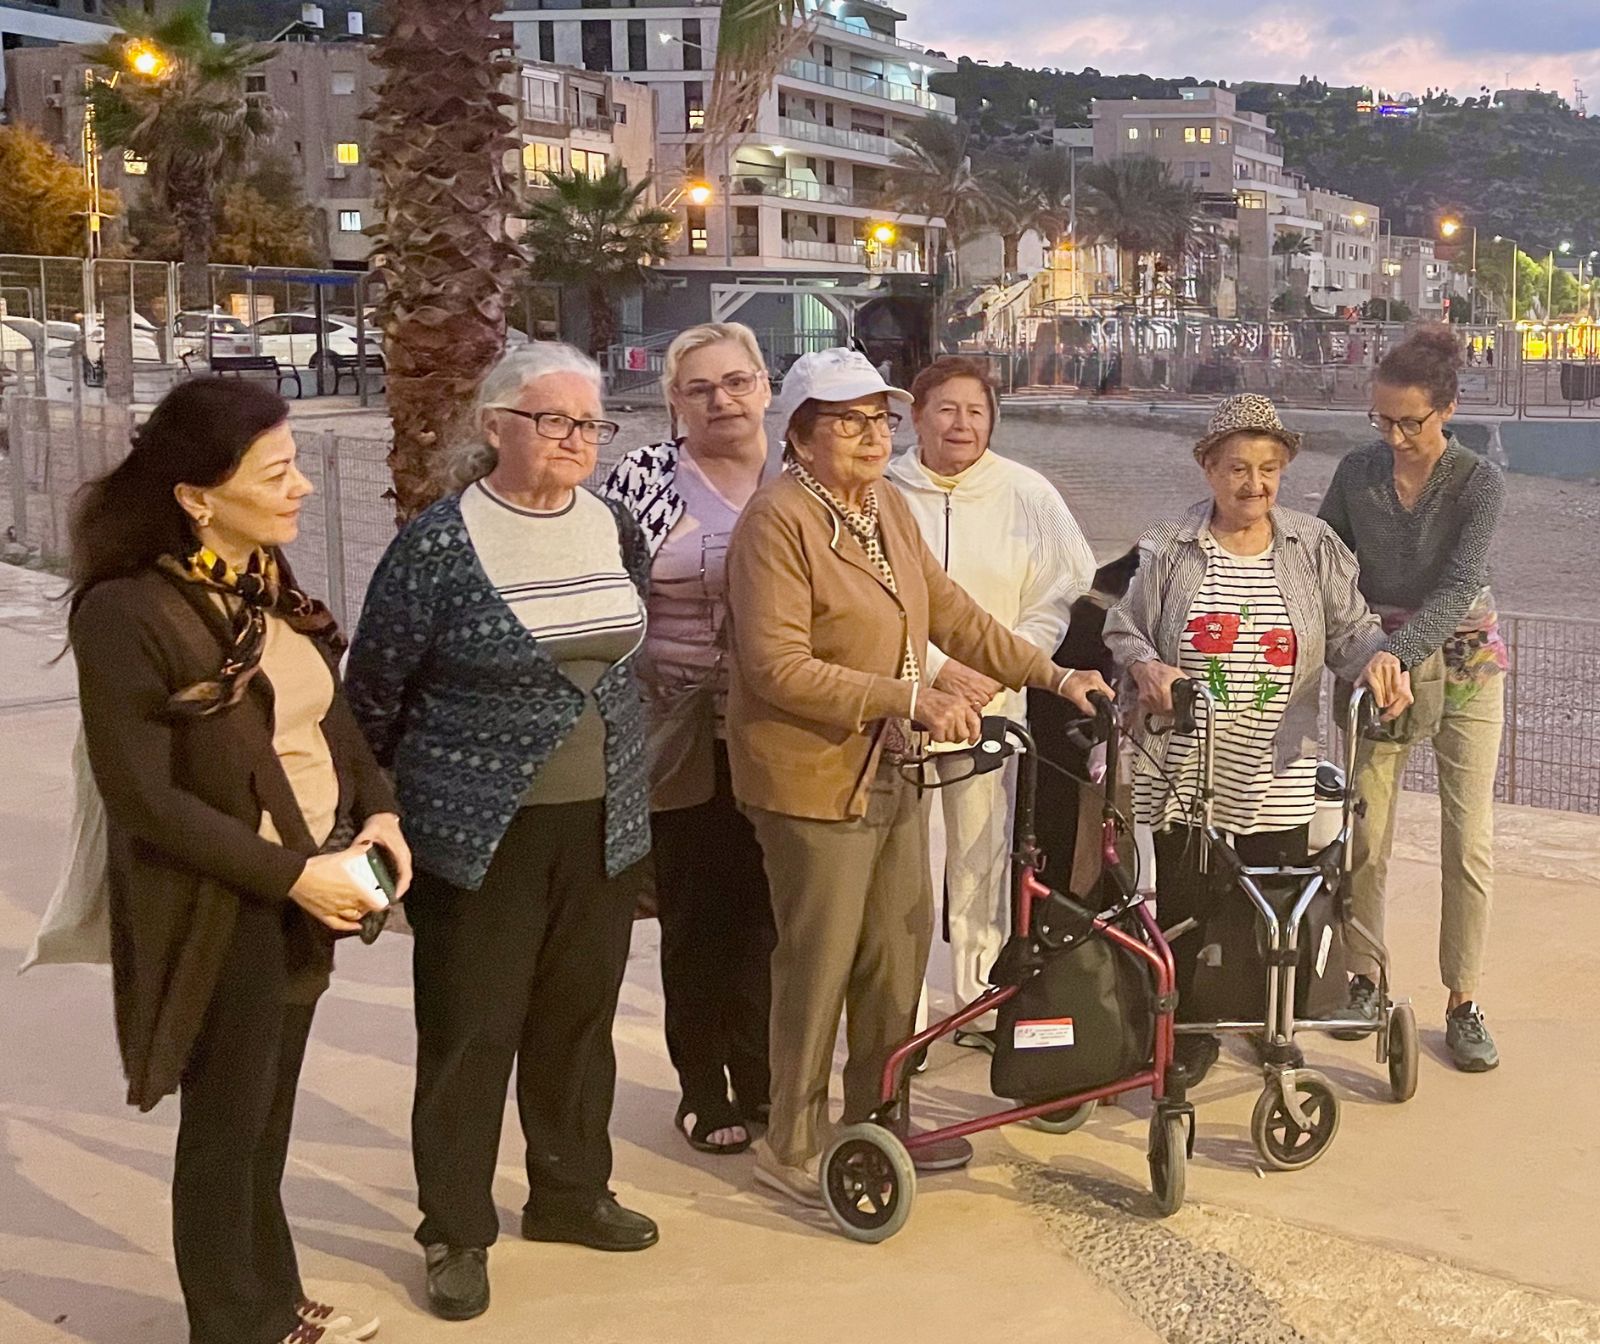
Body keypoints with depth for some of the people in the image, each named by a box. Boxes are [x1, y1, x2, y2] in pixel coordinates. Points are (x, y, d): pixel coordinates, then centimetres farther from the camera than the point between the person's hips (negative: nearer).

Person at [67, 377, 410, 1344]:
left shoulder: (271, 583, 4)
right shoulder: (127, 612, -20)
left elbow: (329, 715, 13)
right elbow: (144, 798, -21)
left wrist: (379, 808, -5)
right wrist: (291, 874, -21)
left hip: (308, 889, 7)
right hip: (222, 911, -7)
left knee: (269, 1115, 20)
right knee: (226, 1126, 9)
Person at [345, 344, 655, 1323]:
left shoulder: (616, 530, 5)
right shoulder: (440, 542, -11)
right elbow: (376, 687, -4)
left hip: (602, 826, 5)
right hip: (481, 832, -5)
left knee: (580, 1015, 15)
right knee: (470, 1032, 4)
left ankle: (570, 1193, 34)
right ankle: (458, 1233, 20)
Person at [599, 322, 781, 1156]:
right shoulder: (644, 477, -4)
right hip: (686, 743, -2)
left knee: (764, 913, 9)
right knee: (696, 918, 7)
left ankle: (760, 1079, 26)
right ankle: (703, 1090, 23)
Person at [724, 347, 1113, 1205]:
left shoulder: (887, 509, 11)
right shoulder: (778, 520, -17)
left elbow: (953, 616, 16)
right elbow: (780, 667, -24)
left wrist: (1053, 677, 10)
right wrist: (911, 698, -26)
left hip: (889, 774, 9)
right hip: (812, 779, -8)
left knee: (899, 955, 15)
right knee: (819, 968, 0)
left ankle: (876, 1120, 32)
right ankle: (792, 1148, 16)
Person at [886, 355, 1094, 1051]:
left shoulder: (1027, 494, 2)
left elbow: (1065, 592, 3)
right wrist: (938, 669, -12)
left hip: (993, 702, 1)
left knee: (983, 856, 6)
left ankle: (981, 1003, 21)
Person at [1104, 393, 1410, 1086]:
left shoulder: (1315, 548, 5)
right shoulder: (1168, 549, 1)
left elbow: (1350, 631, 4)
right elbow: (1122, 628, 5)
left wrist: (1377, 657, -18)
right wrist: (1146, 664, -16)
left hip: (1278, 778, 1)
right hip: (1184, 770, -1)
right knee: (1182, 907, 3)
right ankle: (1187, 1037, 23)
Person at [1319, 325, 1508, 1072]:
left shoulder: (1479, 481, -13)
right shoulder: (1357, 473, -3)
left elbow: (1460, 586, -24)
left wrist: (1396, 653, -38)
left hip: (1462, 664, -2)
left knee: (1469, 840, -1)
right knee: (1366, 832, 2)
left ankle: (1464, 1003, 9)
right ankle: (1365, 979, 19)